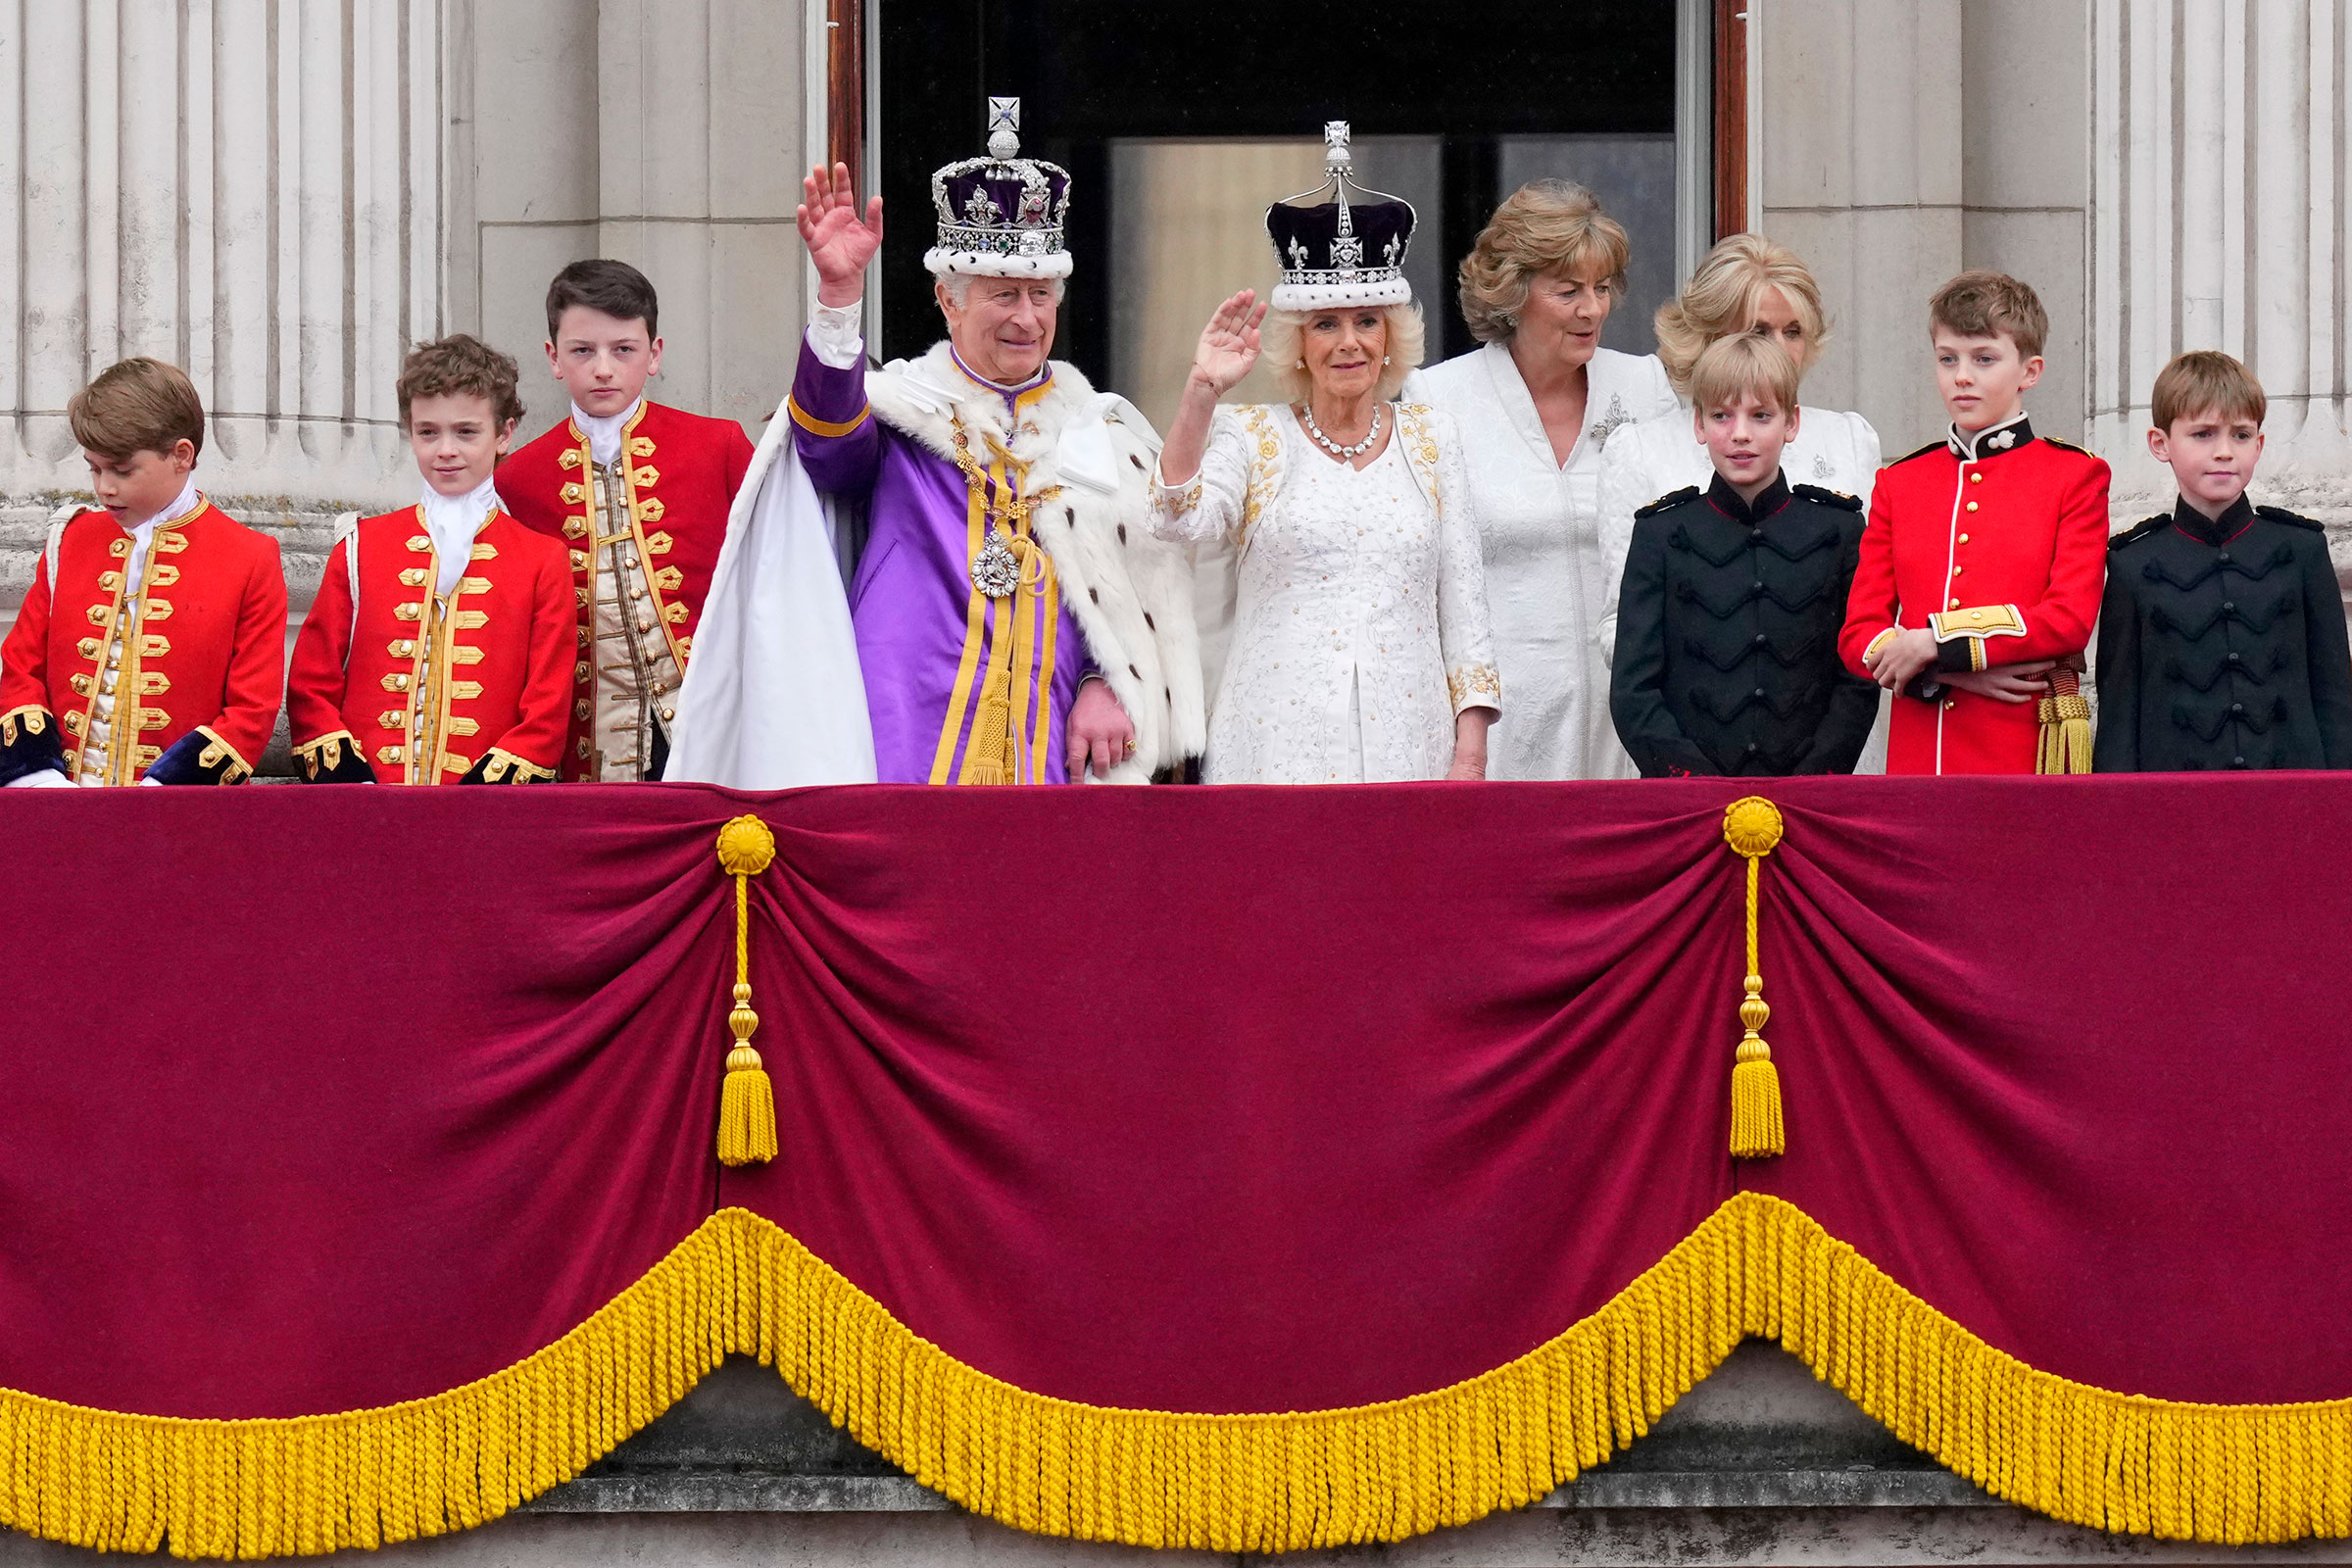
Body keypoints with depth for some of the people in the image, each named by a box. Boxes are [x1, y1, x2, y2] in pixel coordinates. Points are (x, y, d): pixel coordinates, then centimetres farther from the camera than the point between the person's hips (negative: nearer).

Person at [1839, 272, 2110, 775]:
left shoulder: (2075, 475, 4)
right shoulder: (1898, 483, 13)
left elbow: (2071, 619, -8)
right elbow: (1858, 635, 8)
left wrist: (1935, 645, -12)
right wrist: (1950, 673, -10)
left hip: (2030, 751, -3)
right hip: (1917, 751, 3)